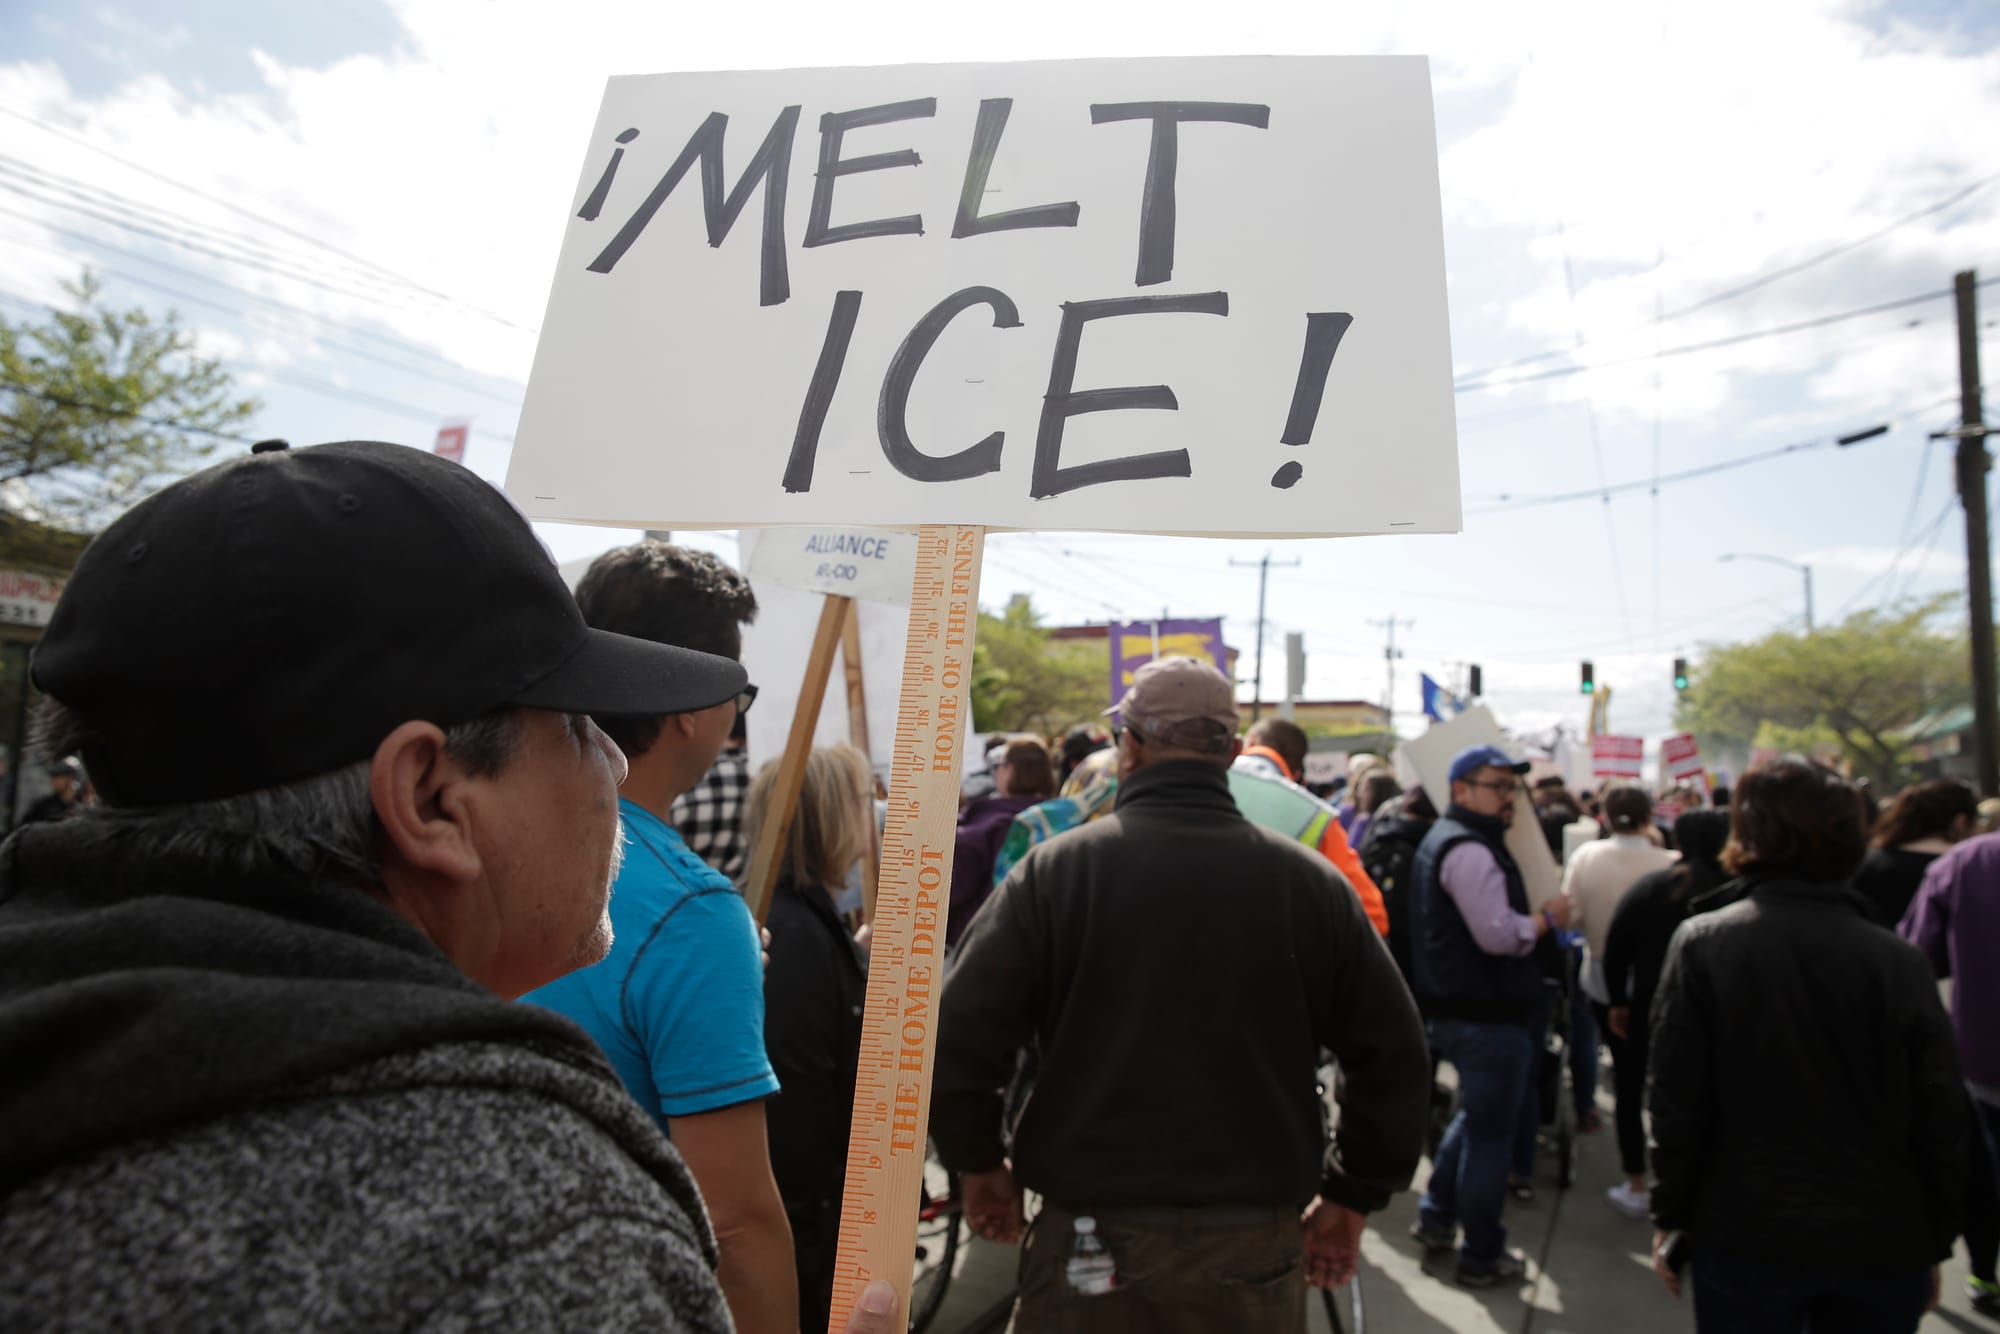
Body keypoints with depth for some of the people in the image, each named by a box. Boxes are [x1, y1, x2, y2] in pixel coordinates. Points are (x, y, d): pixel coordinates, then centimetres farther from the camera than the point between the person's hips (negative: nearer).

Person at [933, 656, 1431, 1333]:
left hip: (1089, 1240, -2)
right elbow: (1394, 1053, 0)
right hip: (1255, 1250, 2)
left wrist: (979, 1161, 5)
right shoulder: (1310, 880, -5)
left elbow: (957, 1040, -12)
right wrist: (1353, 1195, 12)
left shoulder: (1053, 871, -12)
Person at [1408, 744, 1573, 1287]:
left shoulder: (1449, 839, 14)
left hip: (1462, 1008, 11)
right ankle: (1482, 1257, 17)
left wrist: (1536, 916, 9)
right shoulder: (1470, 850, -21)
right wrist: (1549, 916, -10)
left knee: (1477, 1116, 26)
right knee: (1491, 1133, 3)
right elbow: (1499, 935, -26)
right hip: (1487, 1017, -11)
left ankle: (1436, 1217, 33)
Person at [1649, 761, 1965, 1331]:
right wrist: (1934, 1244, 11)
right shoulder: (1900, 959, -8)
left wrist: (1669, 1217, 2)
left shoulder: (1703, 944, -13)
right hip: (1884, 1247, 2)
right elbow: (1943, 1119, -3)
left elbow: (1676, 1101, -10)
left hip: (1747, 1238, -2)